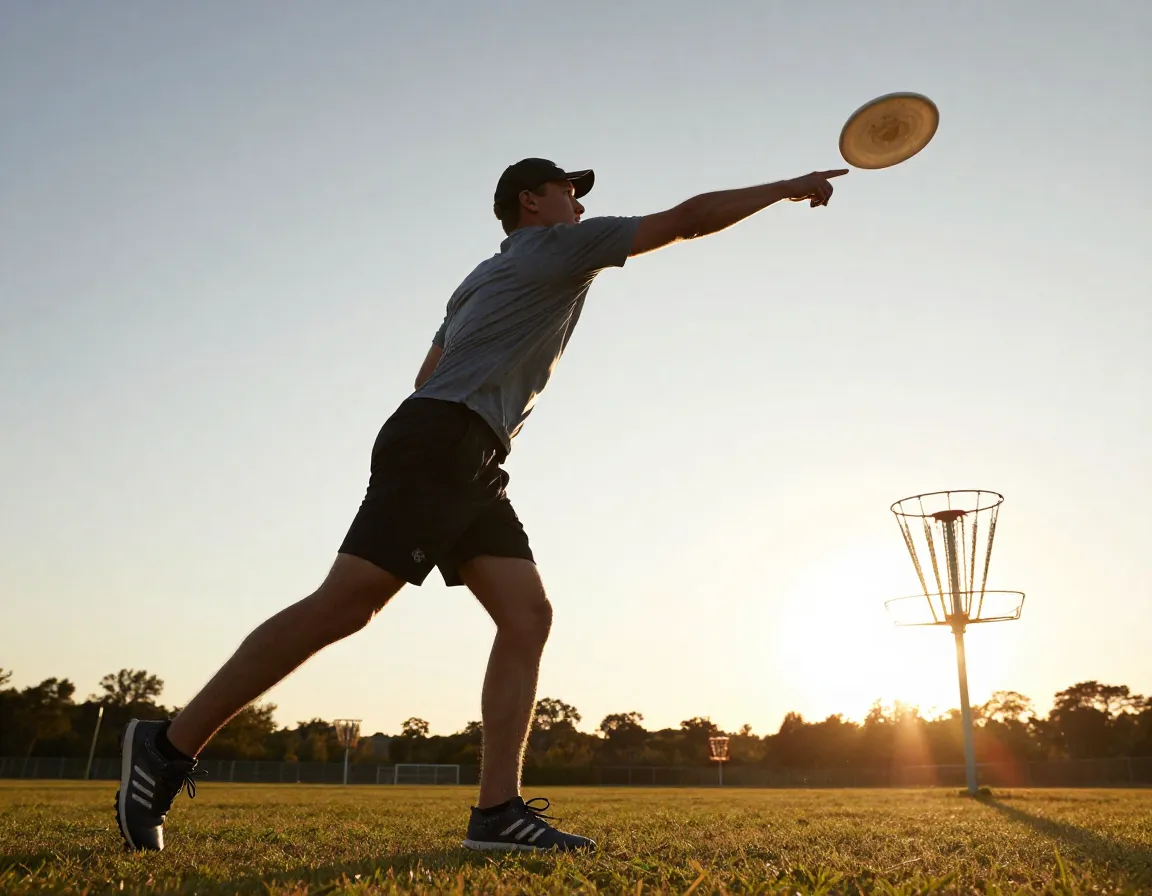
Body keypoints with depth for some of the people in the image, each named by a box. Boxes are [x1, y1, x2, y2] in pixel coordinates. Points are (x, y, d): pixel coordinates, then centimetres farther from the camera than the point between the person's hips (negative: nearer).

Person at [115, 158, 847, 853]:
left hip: (470, 466, 10)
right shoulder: (559, 245, 7)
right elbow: (687, 221, 6)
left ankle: (499, 809, -7)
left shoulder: (491, 277, 32)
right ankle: (170, 747, -7)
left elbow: (429, 374, 30)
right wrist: (790, 188, 16)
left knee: (528, 617, -1)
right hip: (441, 444, -10)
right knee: (346, 604, -16)